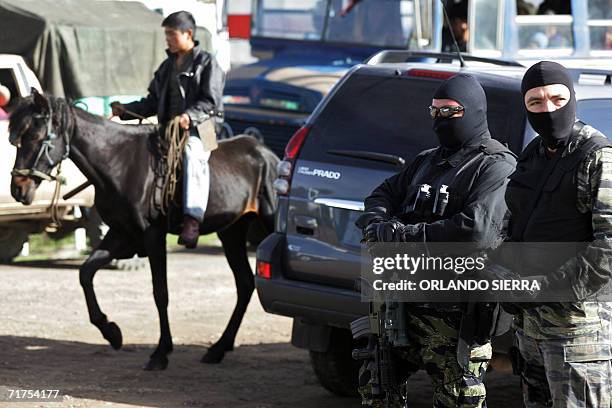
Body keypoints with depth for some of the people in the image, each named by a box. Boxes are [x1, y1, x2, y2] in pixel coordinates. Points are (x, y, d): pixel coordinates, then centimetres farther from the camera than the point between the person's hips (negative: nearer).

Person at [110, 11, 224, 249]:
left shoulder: (206, 63, 2)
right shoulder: (167, 67, 23)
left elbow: (210, 102, -9)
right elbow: (153, 102, 22)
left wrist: (189, 116, -26)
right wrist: (125, 111, 7)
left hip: (199, 129, -8)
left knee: (193, 156, -37)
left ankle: (192, 220, -48)